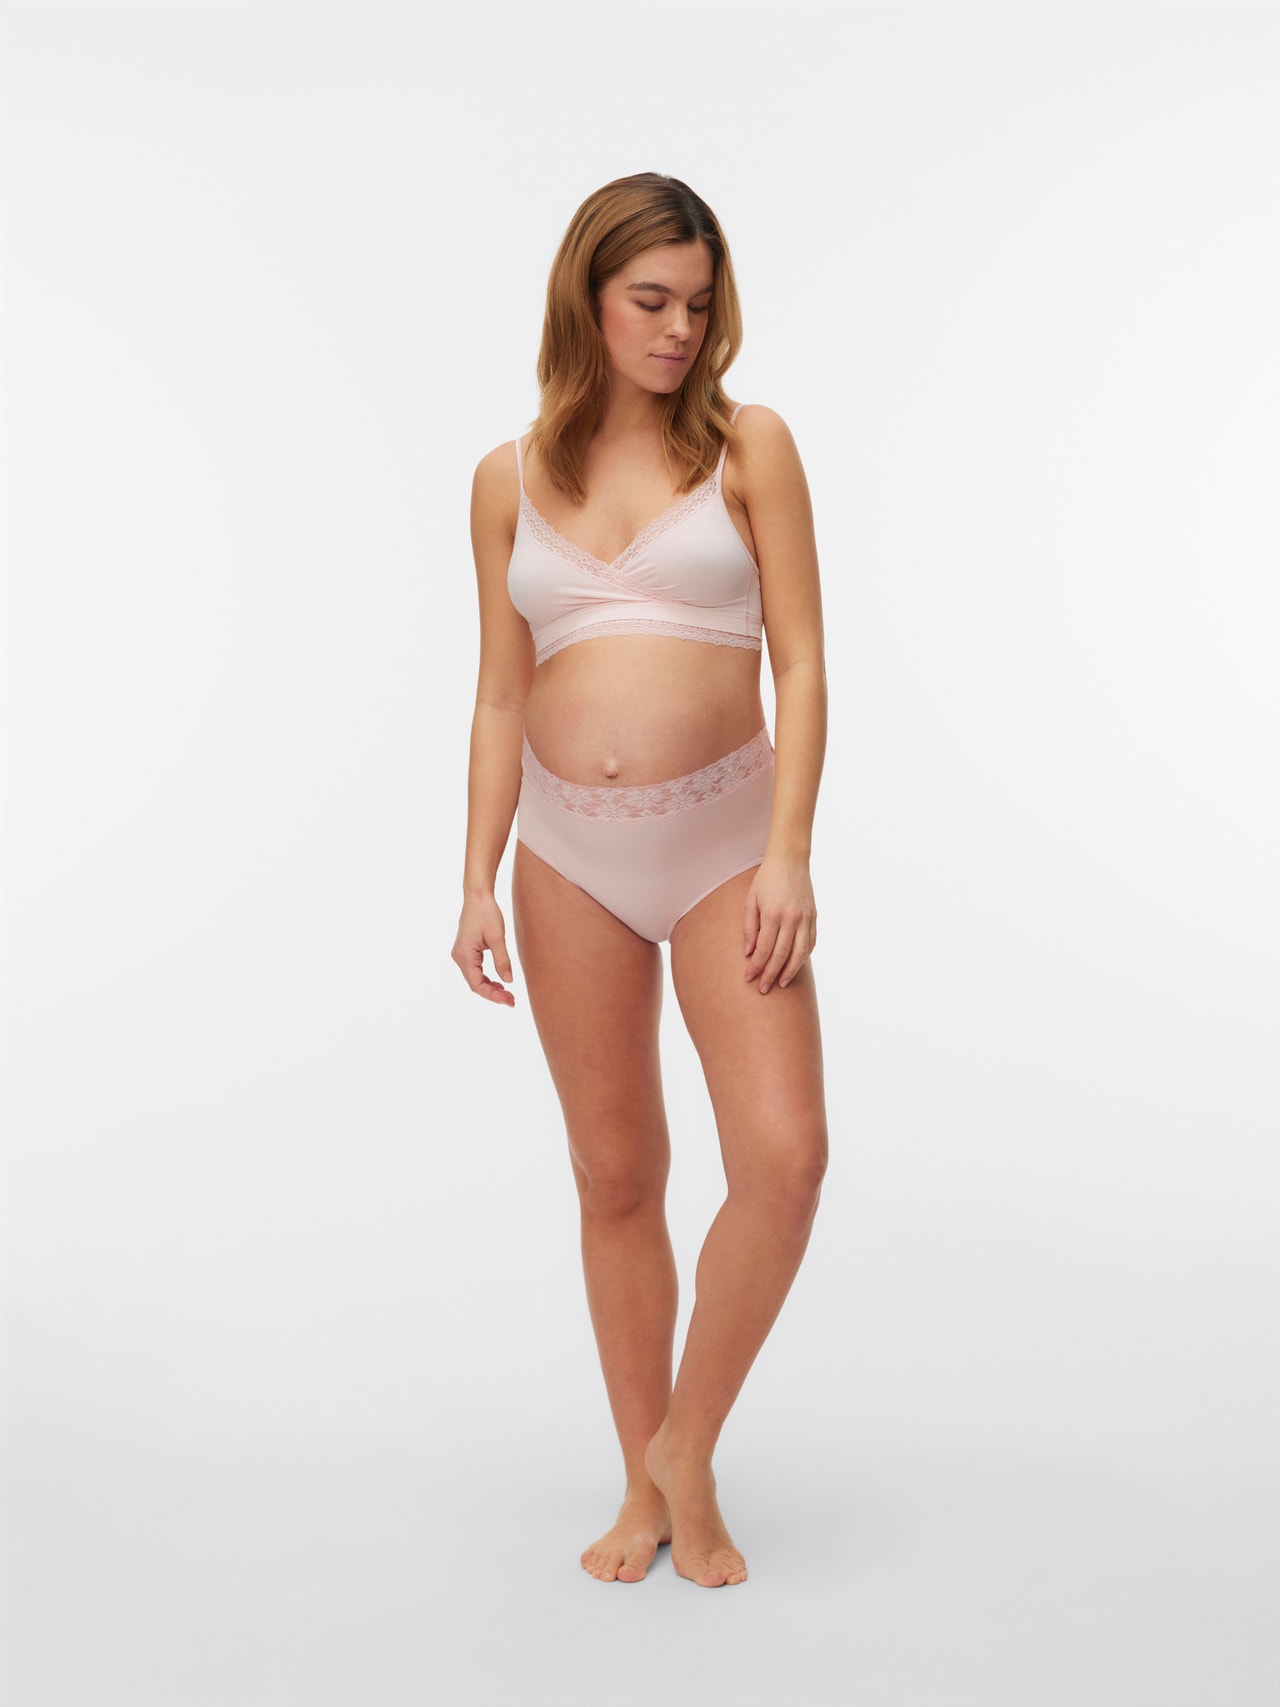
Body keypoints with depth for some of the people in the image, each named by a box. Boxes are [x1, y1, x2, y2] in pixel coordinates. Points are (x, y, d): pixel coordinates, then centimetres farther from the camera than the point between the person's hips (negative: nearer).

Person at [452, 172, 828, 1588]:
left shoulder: (748, 447, 2)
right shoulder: (511, 480, 8)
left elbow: (800, 662, -2)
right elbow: (502, 696, 10)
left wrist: (789, 851, -12)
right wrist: (479, 881, 3)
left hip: (724, 837, -1)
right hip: (570, 851, 2)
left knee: (783, 1160, -13)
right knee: (616, 1177, 9)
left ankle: (689, 1447, 12)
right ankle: (644, 1485, 25)